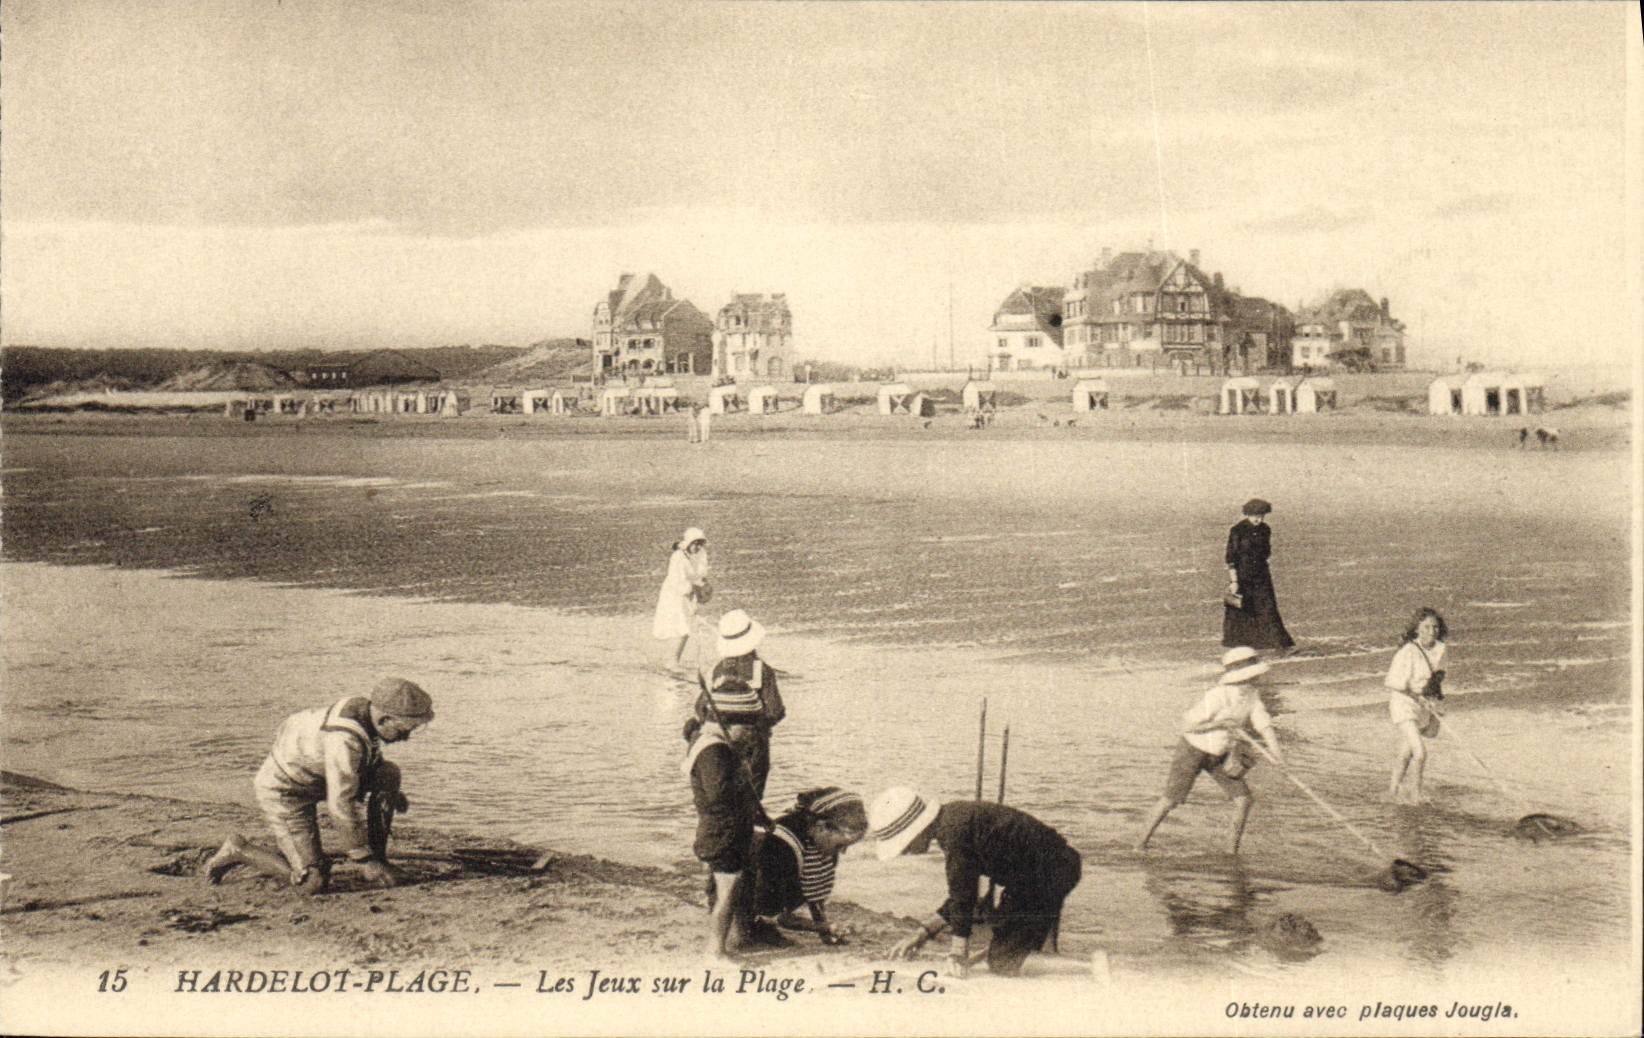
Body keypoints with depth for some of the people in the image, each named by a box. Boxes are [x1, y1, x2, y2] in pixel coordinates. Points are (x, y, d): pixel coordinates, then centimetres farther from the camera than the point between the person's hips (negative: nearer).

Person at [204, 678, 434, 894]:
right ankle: (239, 851, 6)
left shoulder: (367, 708, -8)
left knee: (388, 774, -5)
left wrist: (392, 792, 18)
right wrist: (363, 860, -23)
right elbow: (341, 805, -31)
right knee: (313, 882, -11)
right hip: (284, 792, -9)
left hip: (315, 776, 9)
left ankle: (379, 858, 4)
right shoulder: (344, 741, -35)